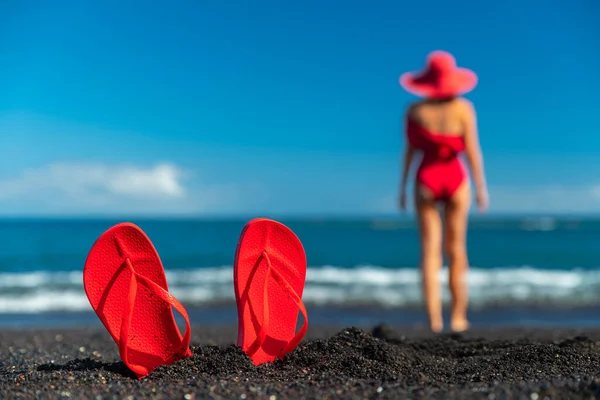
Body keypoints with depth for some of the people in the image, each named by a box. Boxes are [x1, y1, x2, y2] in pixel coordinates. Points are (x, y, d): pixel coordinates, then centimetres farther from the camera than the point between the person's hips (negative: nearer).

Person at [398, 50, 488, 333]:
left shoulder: (415, 111, -1)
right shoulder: (463, 108, -5)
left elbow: (409, 151, 0)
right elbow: (472, 150, -7)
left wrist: (403, 187, 8)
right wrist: (481, 187, -1)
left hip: (426, 179, 1)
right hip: (455, 177, 0)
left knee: (430, 250, 4)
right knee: (456, 250, 10)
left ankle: (434, 320, -1)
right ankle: (458, 317, 15)